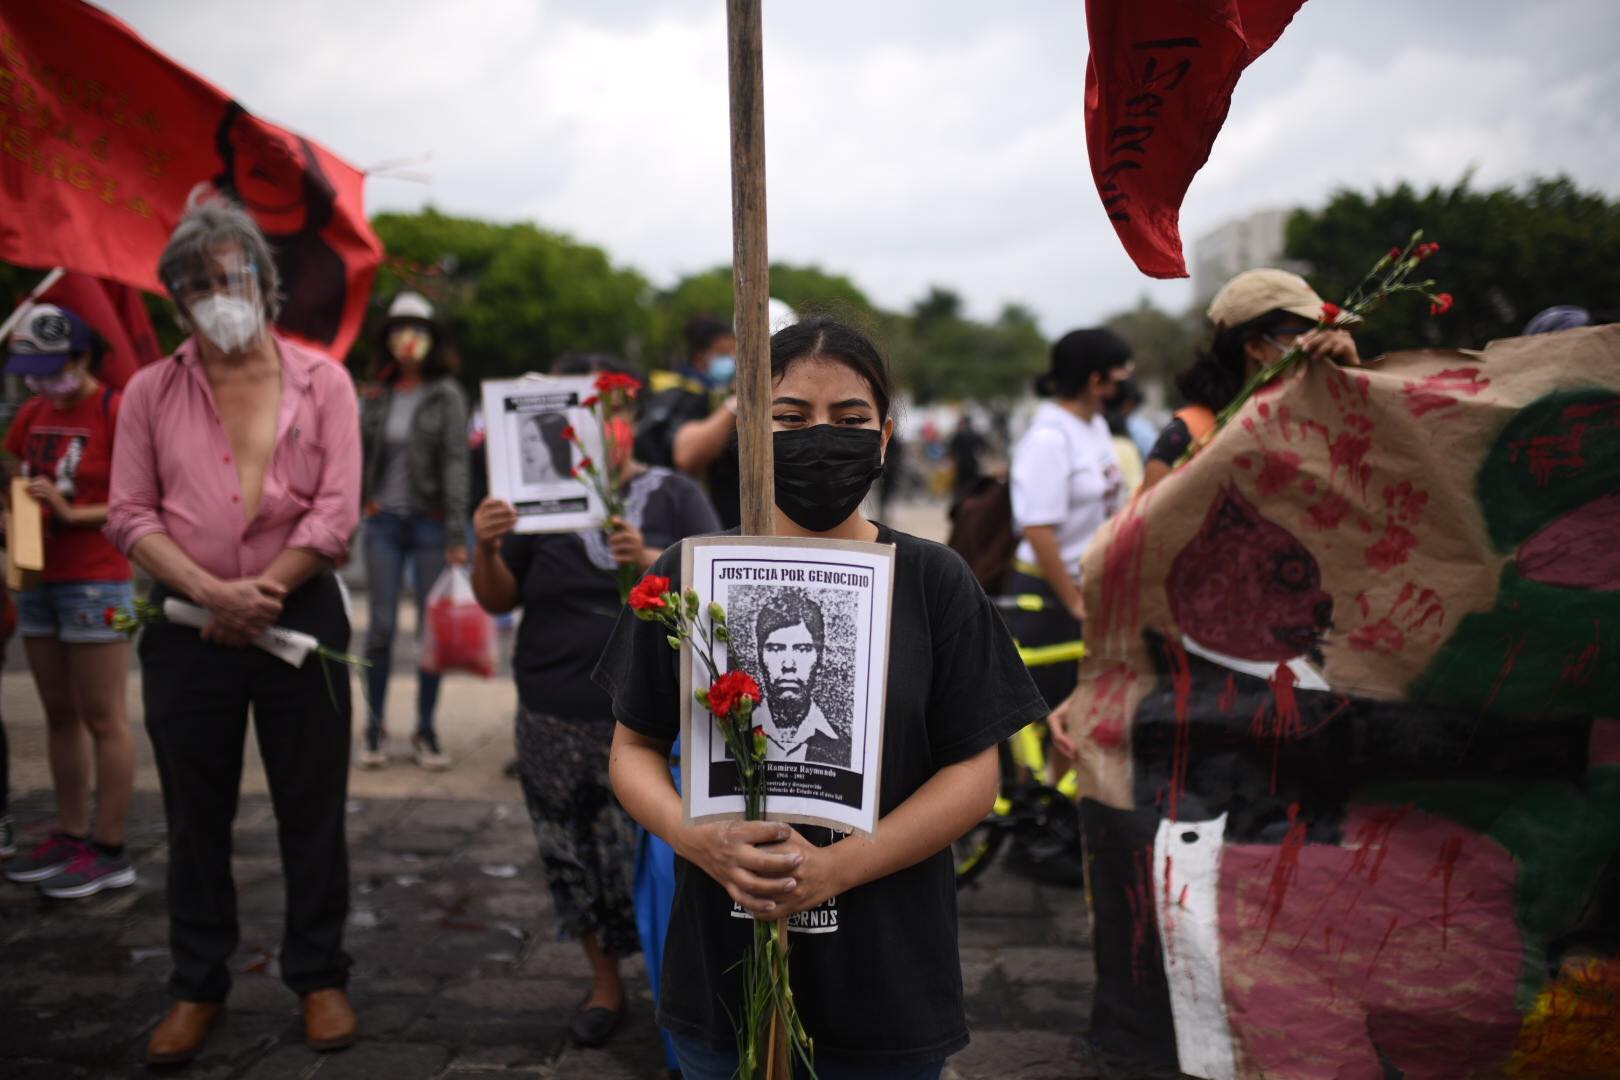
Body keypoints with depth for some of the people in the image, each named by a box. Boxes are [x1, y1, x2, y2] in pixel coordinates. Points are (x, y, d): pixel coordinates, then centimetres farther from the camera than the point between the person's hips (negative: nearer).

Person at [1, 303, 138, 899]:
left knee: (102, 719, -2)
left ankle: (109, 851, 4)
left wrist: (73, 513, -19)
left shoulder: (114, 412, -11)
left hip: (95, 583, -7)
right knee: (59, 715, 13)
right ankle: (69, 835, 22)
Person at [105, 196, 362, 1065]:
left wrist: (262, 593, -14)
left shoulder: (321, 381, 1)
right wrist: (213, 593, -14)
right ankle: (197, 987, 26)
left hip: (299, 617, -1)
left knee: (312, 809, 7)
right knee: (196, 816, 11)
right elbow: (129, 514, -1)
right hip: (187, 627, 2)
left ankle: (318, 978, 22)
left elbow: (337, 512, -6)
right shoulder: (150, 391, 5)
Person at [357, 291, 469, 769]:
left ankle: (425, 731, 14)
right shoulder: (375, 396, 9)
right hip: (384, 521, 2)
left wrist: (457, 536, -13)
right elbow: (359, 458, 12)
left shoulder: (446, 395, -2)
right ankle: (374, 729, 13)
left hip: (430, 521, -2)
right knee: (380, 627, 2)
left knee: (432, 626, 3)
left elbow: (456, 464, -7)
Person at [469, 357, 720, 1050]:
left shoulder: (676, 497, 3)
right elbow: (498, 600, 7)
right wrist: (486, 548, -14)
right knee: (575, 858, 8)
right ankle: (604, 982, 28)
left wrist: (649, 562, -25)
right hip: (556, 725, 3)